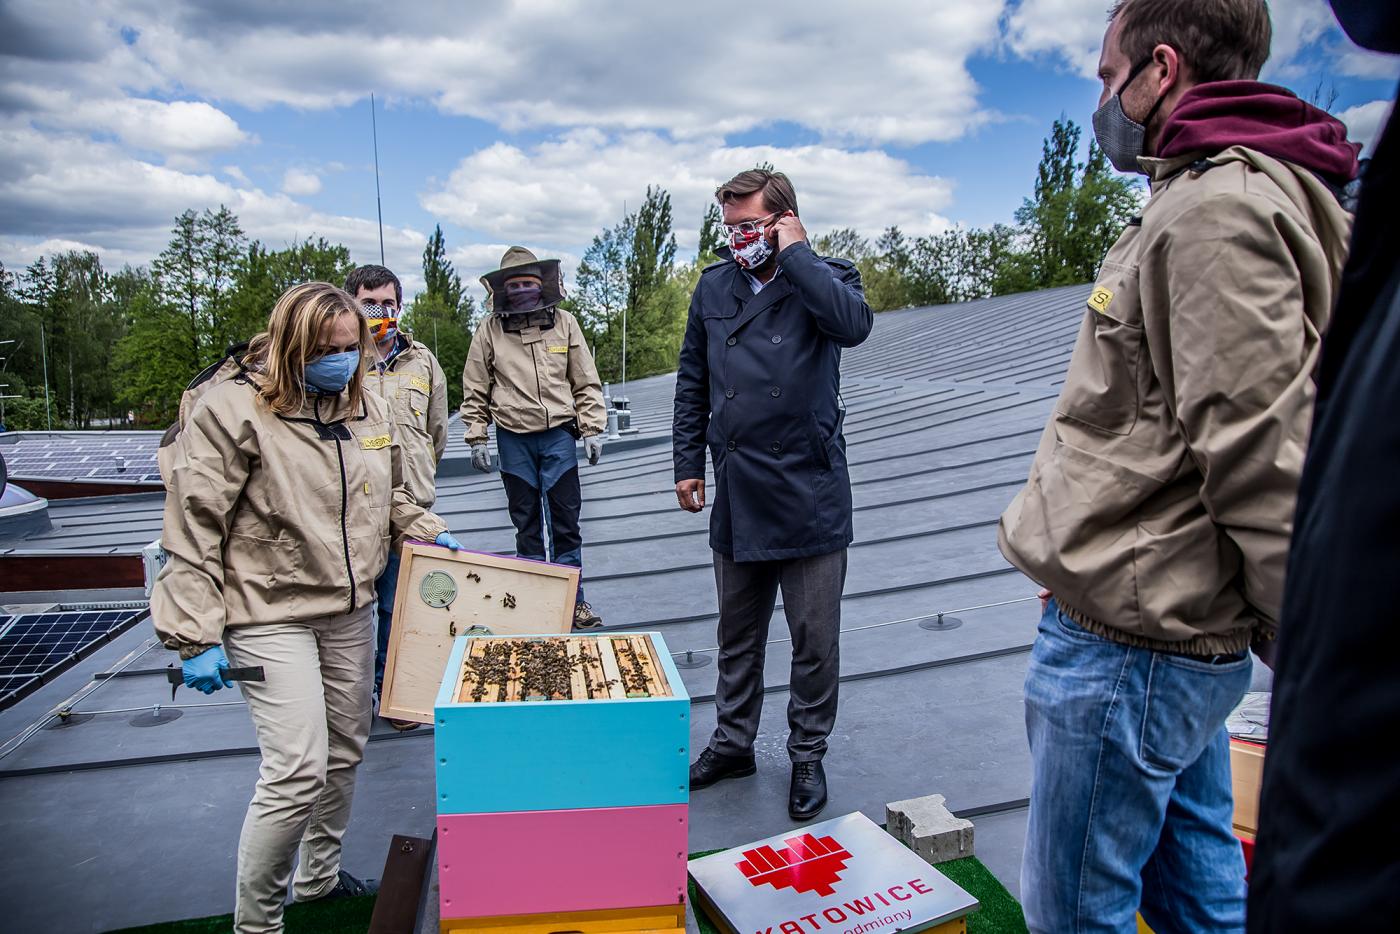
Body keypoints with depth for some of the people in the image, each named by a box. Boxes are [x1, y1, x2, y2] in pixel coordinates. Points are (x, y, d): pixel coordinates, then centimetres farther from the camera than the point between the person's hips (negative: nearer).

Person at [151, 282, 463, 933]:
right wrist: (198, 637, -15)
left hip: (351, 611, 7)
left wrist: (430, 535, 4)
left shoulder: (367, 406, 5)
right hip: (271, 617, -6)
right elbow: (192, 528, -14)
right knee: (297, 773, -8)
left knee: (345, 754, 17)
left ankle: (319, 877, 41)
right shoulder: (233, 408, -14)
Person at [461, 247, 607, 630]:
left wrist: (592, 430, 1)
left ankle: (572, 599, 14)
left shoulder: (564, 324, 2)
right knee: (526, 521, 10)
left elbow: (586, 383, 6)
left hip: (559, 434, 0)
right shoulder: (489, 330, 1)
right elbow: (475, 391, 6)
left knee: (565, 519, 4)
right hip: (514, 438, 0)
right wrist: (477, 439, 3)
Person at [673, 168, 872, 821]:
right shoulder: (714, 287, 8)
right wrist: (688, 462, 10)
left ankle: (807, 756, 28)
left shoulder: (825, 278, -3)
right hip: (735, 497, 4)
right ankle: (732, 742, 36)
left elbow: (854, 323, -27)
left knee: (815, 641, 8)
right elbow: (692, 383, 14)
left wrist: (795, 254, -17)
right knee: (737, 634, 18)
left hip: (810, 495, -4)